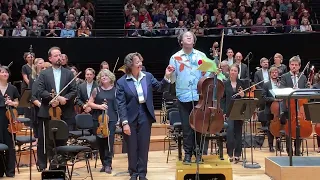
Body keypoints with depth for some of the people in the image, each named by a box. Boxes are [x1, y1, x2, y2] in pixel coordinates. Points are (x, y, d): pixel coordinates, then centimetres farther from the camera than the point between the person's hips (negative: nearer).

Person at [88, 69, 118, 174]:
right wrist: (99, 106, -12)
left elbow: (119, 105, 6)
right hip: (98, 119, 1)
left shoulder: (115, 90, 3)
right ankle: (104, 163, 18)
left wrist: (119, 118, -2)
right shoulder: (97, 90, 4)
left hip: (111, 119, -1)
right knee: (100, 142, 6)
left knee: (109, 141, -6)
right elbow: (89, 103, 4)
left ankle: (108, 164, 2)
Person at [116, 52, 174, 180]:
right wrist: (124, 122, -17)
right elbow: (121, 104, -11)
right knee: (132, 147, 9)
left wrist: (167, 77, -10)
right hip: (130, 117, -2)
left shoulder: (148, 76, 0)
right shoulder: (122, 82, -9)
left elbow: (159, 88, 6)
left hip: (145, 115, 2)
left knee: (144, 146, 9)